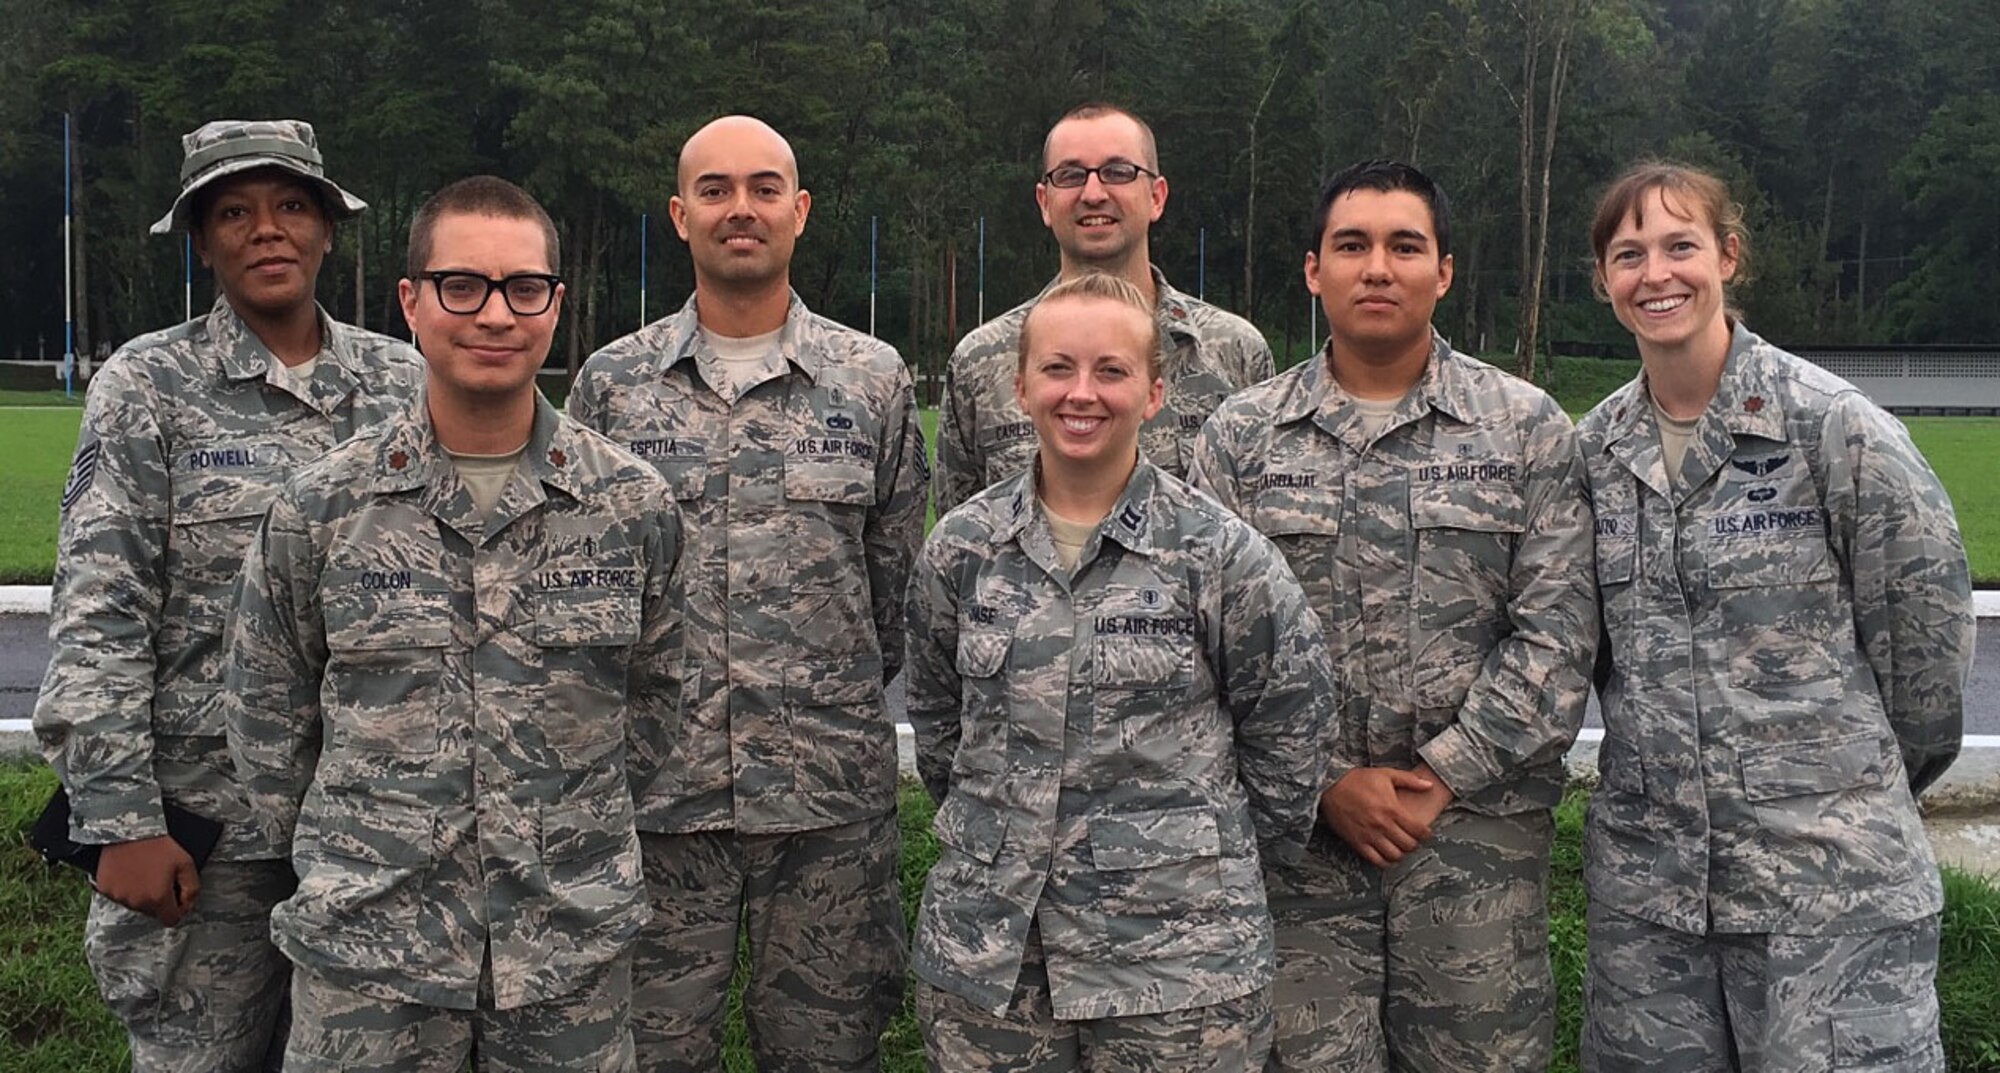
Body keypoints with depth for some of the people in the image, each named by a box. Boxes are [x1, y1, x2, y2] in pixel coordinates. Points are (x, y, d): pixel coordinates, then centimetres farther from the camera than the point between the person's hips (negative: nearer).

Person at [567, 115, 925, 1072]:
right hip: (653, 787, 1)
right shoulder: (611, 383, 4)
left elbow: (899, 578, 10)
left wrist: (844, 705, 10)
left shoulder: (874, 380, 3)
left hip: (829, 793, 0)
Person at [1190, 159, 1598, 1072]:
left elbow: (1556, 633, -3)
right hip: (1300, 830, 1)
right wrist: (1327, 783, -8)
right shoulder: (1239, 437, 5)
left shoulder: (1526, 428, 4)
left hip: (1479, 824, 0)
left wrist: (1442, 777, -9)